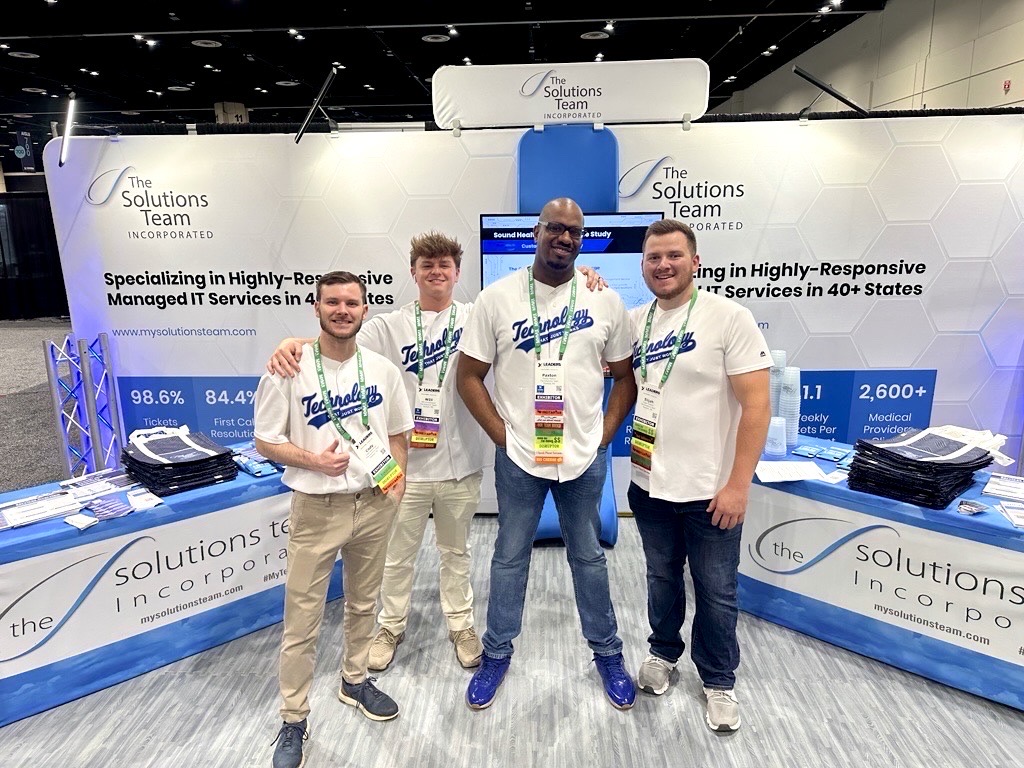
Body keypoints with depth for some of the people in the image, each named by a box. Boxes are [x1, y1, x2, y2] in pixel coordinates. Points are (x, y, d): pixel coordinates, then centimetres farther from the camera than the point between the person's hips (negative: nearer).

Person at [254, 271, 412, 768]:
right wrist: (313, 460, -22)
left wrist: (397, 478, -5)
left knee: (362, 604, 20)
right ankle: (293, 720, 27)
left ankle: (354, 681, 44)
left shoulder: (382, 368, 0)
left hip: (374, 505, 4)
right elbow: (265, 442, -5)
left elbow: (398, 433, 10)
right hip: (317, 510, -3)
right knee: (302, 621, 8)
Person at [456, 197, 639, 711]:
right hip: (518, 456, -1)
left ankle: (607, 652, 37)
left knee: (588, 556, 17)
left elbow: (624, 376, 7)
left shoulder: (605, 301, 0)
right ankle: (497, 653, 34)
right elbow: (469, 376, -2)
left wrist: (605, 434, -2)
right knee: (510, 556, 14)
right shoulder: (497, 297, -5)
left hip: (585, 456, 1)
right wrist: (502, 435, -7)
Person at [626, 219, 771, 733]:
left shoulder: (729, 318, -12)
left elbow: (757, 405, -14)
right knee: (661, 578, 22)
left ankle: (719, 681, 35)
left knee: (716, 593, 12)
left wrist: (738, 484, -17)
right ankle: (663, 652, 46)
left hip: (710, 490, -4)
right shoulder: (635, 321, 4)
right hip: (649, 484, 5)